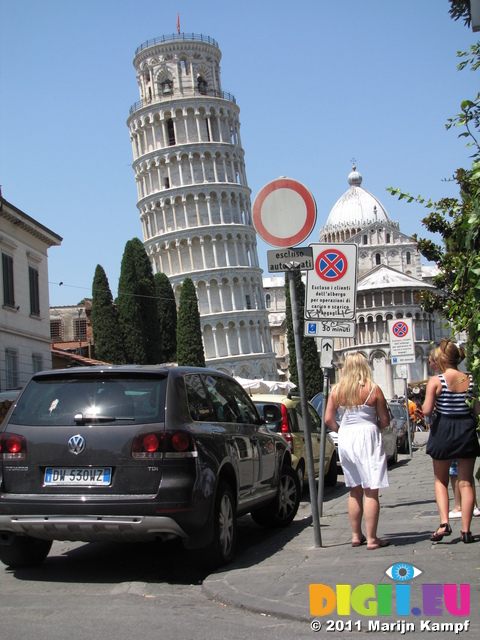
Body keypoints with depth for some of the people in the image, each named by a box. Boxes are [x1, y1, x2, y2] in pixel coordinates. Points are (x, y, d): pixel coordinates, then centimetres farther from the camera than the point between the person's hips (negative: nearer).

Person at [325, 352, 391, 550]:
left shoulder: (337, 390, 2)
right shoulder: (373, 389, -6)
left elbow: (328, 419, 2)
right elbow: (385, 420, -3)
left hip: (345, 438, 4)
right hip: (367, 437, -4)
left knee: (355, 491, 15)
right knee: (371, 491, -2)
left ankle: (356, 536, 21)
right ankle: (371, 539, -2)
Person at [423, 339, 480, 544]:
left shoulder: (436, 381, -10)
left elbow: (427, 410, -16)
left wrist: (430, 406, 5)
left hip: (443, 431, -2)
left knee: (440, 481, 14)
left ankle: (444, 522, -2)